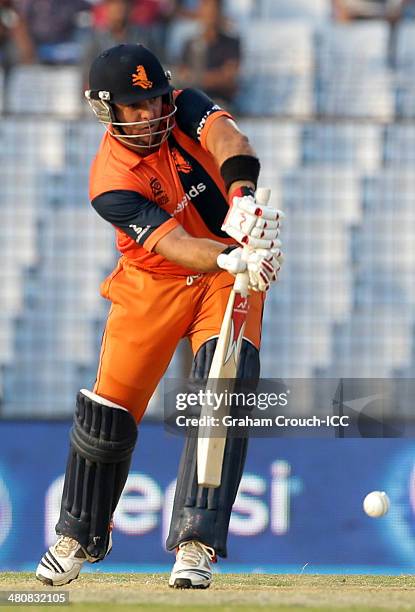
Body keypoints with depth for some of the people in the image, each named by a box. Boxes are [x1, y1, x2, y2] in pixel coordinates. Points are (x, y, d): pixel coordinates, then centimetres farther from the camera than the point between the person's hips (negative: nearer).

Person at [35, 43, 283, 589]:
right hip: (153, 288, -1)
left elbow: (230, 143, -33)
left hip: (228, 274, 1)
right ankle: (80, 535, 25)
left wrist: (243, 199, -54)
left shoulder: (184, 110, -12)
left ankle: (196, 544, -21)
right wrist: (232, 259, -51)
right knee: (108, 411, -1)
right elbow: (172, 245, -32)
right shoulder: (110, 183, -21)